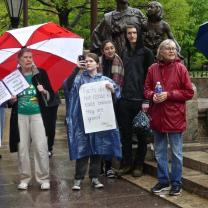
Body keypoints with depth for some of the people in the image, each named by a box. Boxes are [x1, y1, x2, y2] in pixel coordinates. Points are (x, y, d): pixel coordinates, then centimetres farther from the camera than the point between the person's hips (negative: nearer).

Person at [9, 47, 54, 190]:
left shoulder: (40, 74, 2)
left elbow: (51, 96, 4)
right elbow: (9, 99, 12)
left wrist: (44, 91, -16)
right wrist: (12, 100, -9)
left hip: (37, 115, -1)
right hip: (20, 116, 1)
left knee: (41, 147, -4)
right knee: (22, 148, 4)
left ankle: (44, 179, 7)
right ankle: (25, 178, 16)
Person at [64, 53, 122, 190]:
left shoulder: (104, 80, 6)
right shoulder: (79, 78, 4)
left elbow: (117, 94, 1)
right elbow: (67, 86, -11)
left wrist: (112, 89, -21)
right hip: (83, 119, -1)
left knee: (98, 148, 7)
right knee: (82, 148, -1)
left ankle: (95, 177, 18)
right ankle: (78, 179, 6)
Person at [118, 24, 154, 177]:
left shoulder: (146, 53, -1)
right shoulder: (124, 53, 14)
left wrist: (147, 100, -12)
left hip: (140, 99, -4)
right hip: (125, 99, 4)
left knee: (141, 134, 4)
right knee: (125, 133, 7)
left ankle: (139, 164, 14)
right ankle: (127, 163, 18)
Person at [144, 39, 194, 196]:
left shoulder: (180, 68, -6)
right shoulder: (153, 69, 3)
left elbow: (189, 92, -6)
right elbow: (147, 89, 11)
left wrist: (169, 95, -15)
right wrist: (153, 95, -11)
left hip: (175, 117, -4)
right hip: (158, 116, 4)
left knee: (176, 152, 5)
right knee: (160, 152, 14)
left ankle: (176, 183, 18)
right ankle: (163, 180, 28)